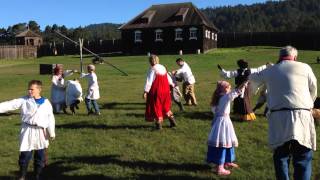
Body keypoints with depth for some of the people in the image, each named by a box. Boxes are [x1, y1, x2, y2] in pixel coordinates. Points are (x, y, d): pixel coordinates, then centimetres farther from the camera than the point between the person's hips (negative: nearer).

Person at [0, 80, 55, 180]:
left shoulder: (46, 103, 0)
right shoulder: (23, 101, -1)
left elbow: (50, 118, 3)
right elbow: (10, 105, -8)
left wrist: (52, 133, 1)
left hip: (41, 132, 1)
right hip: (27, 131, -1)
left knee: (40, 156, 10)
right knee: (25, 155, -1)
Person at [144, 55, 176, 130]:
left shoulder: (152, 69, -15)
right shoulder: (163, 68, 6)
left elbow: (149, 81, -19)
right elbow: (168, 78, 19)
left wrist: (145, 91, -18)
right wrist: (172, 84, 36)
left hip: (156, 91, -6)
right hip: (165, 90, 7)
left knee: (156, 106, 7)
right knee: (165, 106, 21)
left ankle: (159, 124, 10)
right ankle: (172, 121, 19)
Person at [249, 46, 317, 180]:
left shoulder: (269, 71, 15)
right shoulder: (304, 67, 8)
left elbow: (252, 78, 33)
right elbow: (313, 91, 14)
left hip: (279, 118, 2)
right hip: (301, 117, -2)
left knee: (281, 156, 14)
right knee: (303, 159, 4)